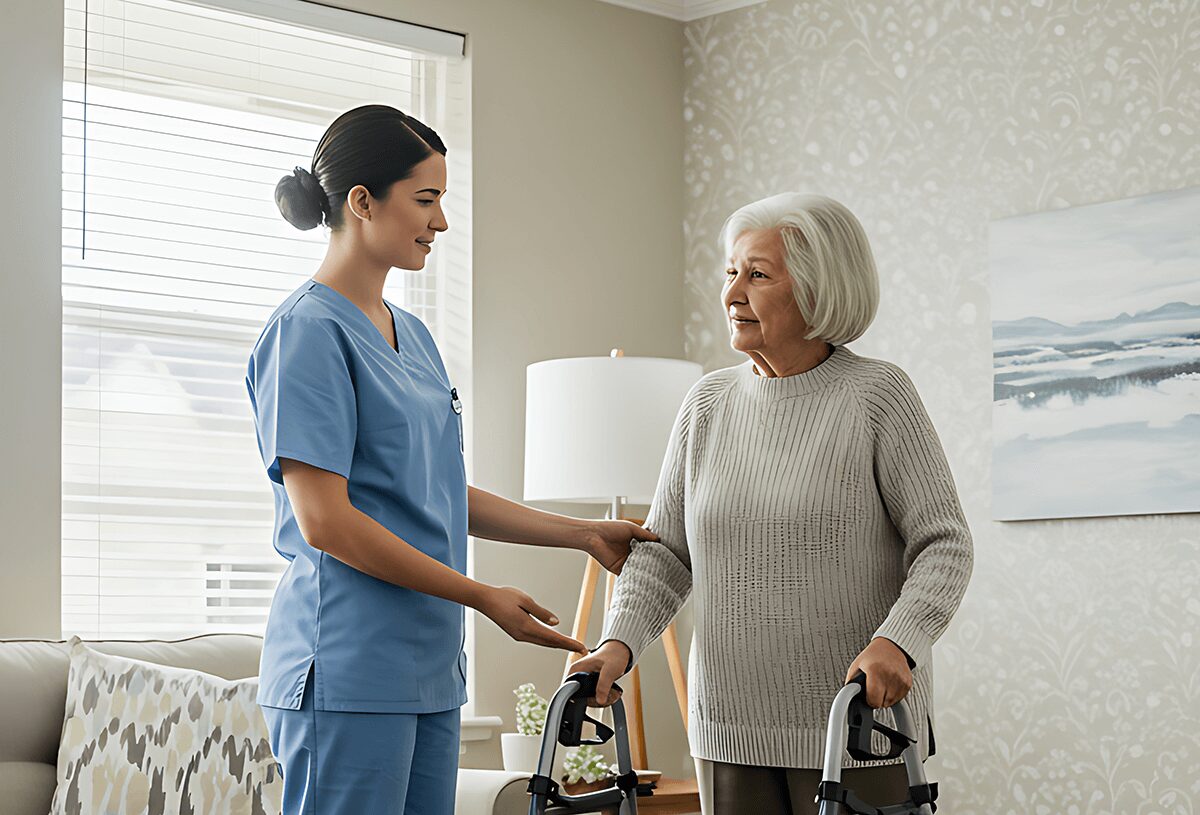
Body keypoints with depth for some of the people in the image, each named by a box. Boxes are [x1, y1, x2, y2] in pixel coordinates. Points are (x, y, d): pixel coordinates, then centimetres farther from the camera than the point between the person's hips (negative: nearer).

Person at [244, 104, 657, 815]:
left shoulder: (412, 334, 17)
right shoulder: (310, 330, -10)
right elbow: (324, 521, -16)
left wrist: (585, 534, 17)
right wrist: (482, 596, -14)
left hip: (428, 666, 9)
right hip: (347, 669, -8)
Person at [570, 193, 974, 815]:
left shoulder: (877, 395, -5)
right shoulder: (709, 403, 8)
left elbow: (943, 543, -8)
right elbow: (663, 552, 9)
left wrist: (896, 642, -25)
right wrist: (620, 642, -7)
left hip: (860, 724, -4)